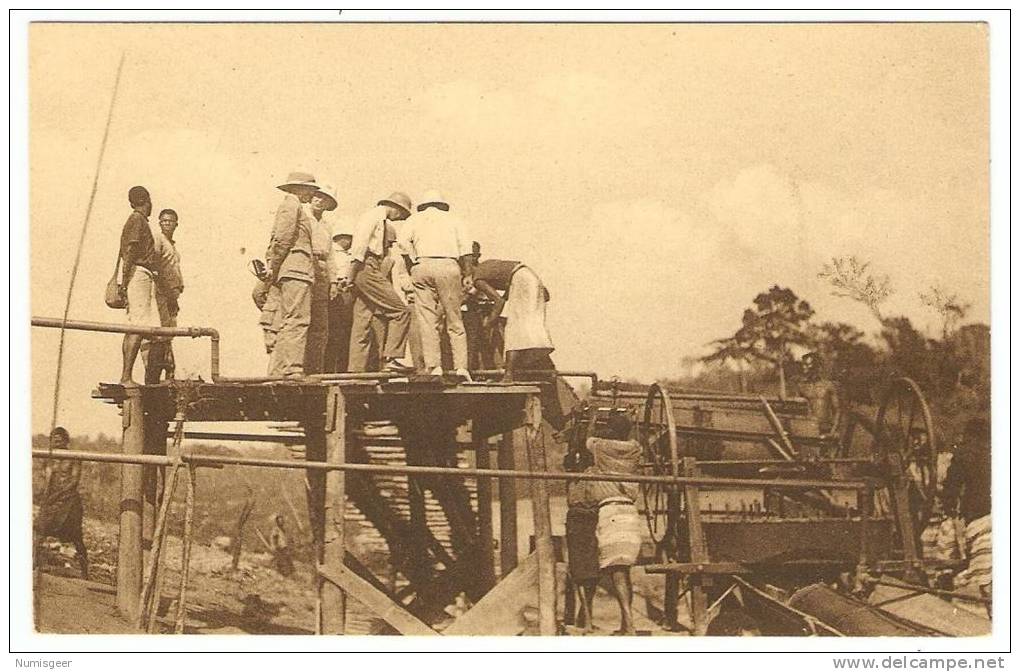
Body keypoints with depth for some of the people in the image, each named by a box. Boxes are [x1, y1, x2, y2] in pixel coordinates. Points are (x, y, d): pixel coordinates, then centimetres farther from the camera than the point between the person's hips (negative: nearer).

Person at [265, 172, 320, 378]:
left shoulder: (296, 207, 28)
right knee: (298, 319, -17)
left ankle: (277, 371, 8)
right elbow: (282, 239, -12)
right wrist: (274, 269, -9)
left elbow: (276, 241, 25)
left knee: (287, 323, 8)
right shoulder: (291, 204, -3)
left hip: (292, 273, 10)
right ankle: (293, 369, -24)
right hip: (296, 270, -10)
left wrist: (271, 266, 15)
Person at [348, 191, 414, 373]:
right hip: (367, 268, -10)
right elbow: (360, 243, -14)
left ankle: (356, 370, 5)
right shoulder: (374, 215, -4)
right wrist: (353, 274, -18)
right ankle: (391, 358, -17)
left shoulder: (382, 222, 27)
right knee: (400, 311, -14)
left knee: (362, 322, 6)